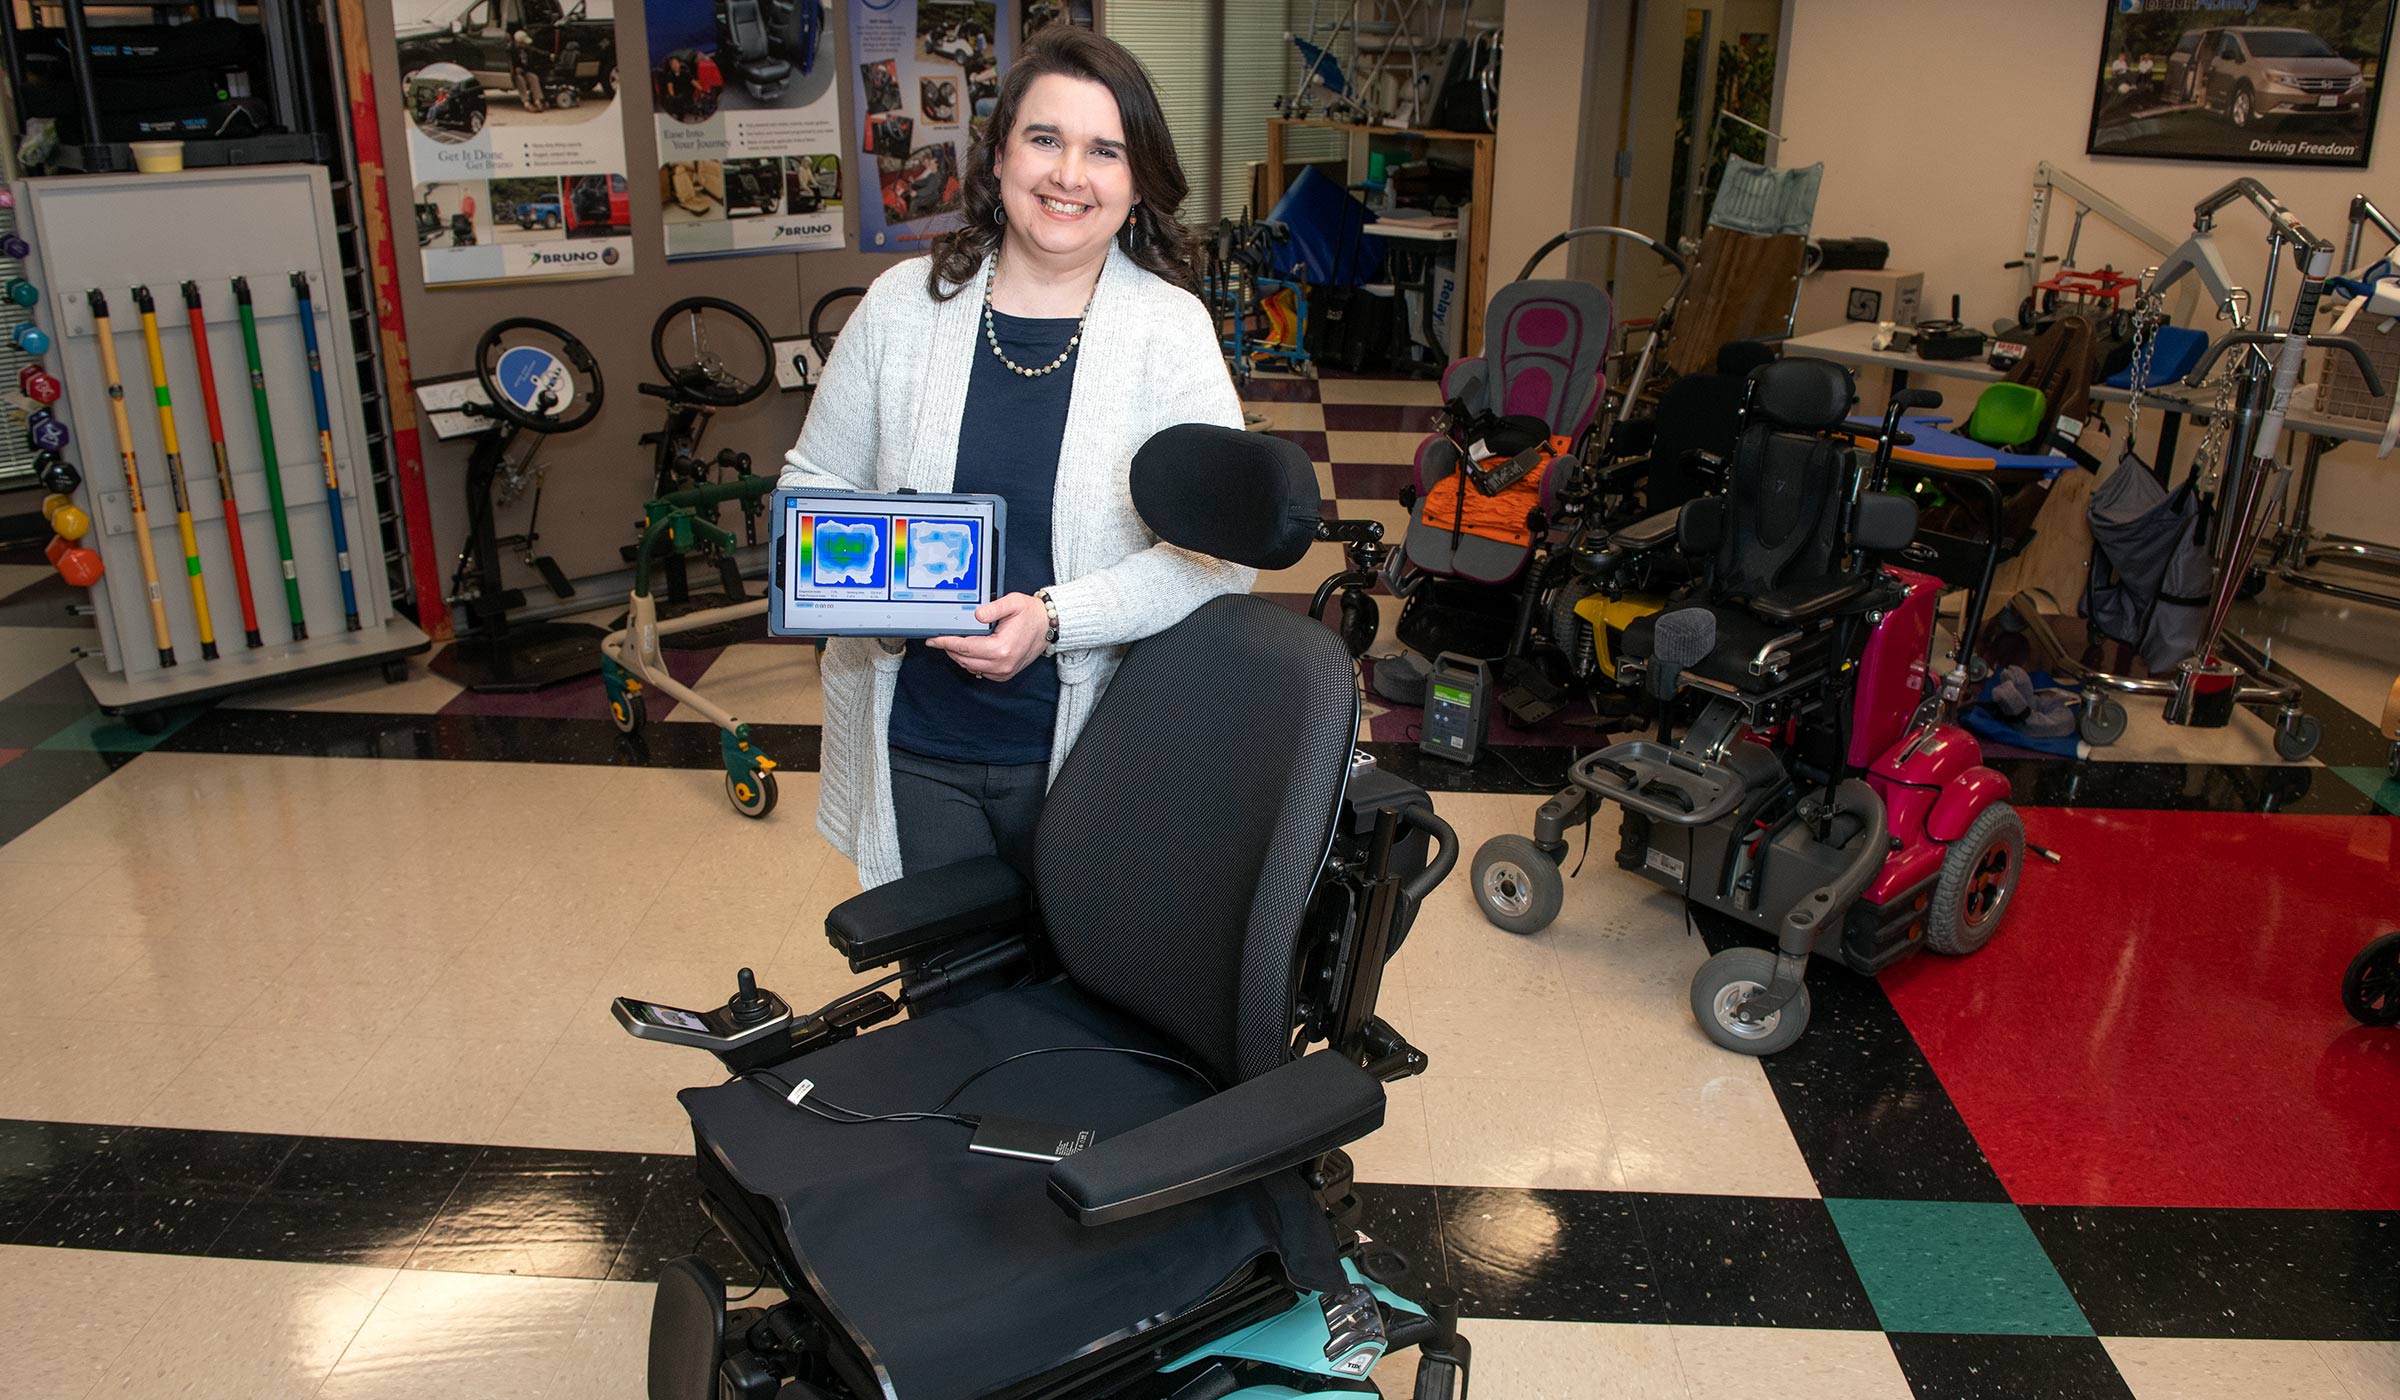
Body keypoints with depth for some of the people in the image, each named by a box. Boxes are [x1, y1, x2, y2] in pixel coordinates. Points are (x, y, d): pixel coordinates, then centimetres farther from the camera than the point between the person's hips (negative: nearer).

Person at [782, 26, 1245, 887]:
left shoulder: (1170, 329, -6)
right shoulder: (903, 305, 1)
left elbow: (1221, 548, -12)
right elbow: (815, 483, 11)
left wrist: (1055, 618, -22)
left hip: (1083, 744, -2)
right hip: (914, 742, 2)